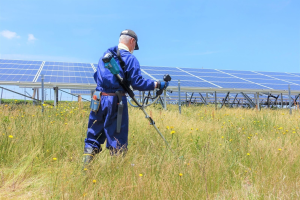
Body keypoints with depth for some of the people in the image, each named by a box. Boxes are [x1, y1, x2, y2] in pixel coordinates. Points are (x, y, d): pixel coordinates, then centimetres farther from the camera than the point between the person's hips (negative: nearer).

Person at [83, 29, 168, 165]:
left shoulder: (105, 55, 15)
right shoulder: (130, 59, -5)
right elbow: (137, 83, -11)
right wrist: (157, 84, -2)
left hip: (99, 99, 6)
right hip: (116, 102, -6)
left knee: (93, 135, 13)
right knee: (117, 139, 5)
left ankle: (85, 167, 11)